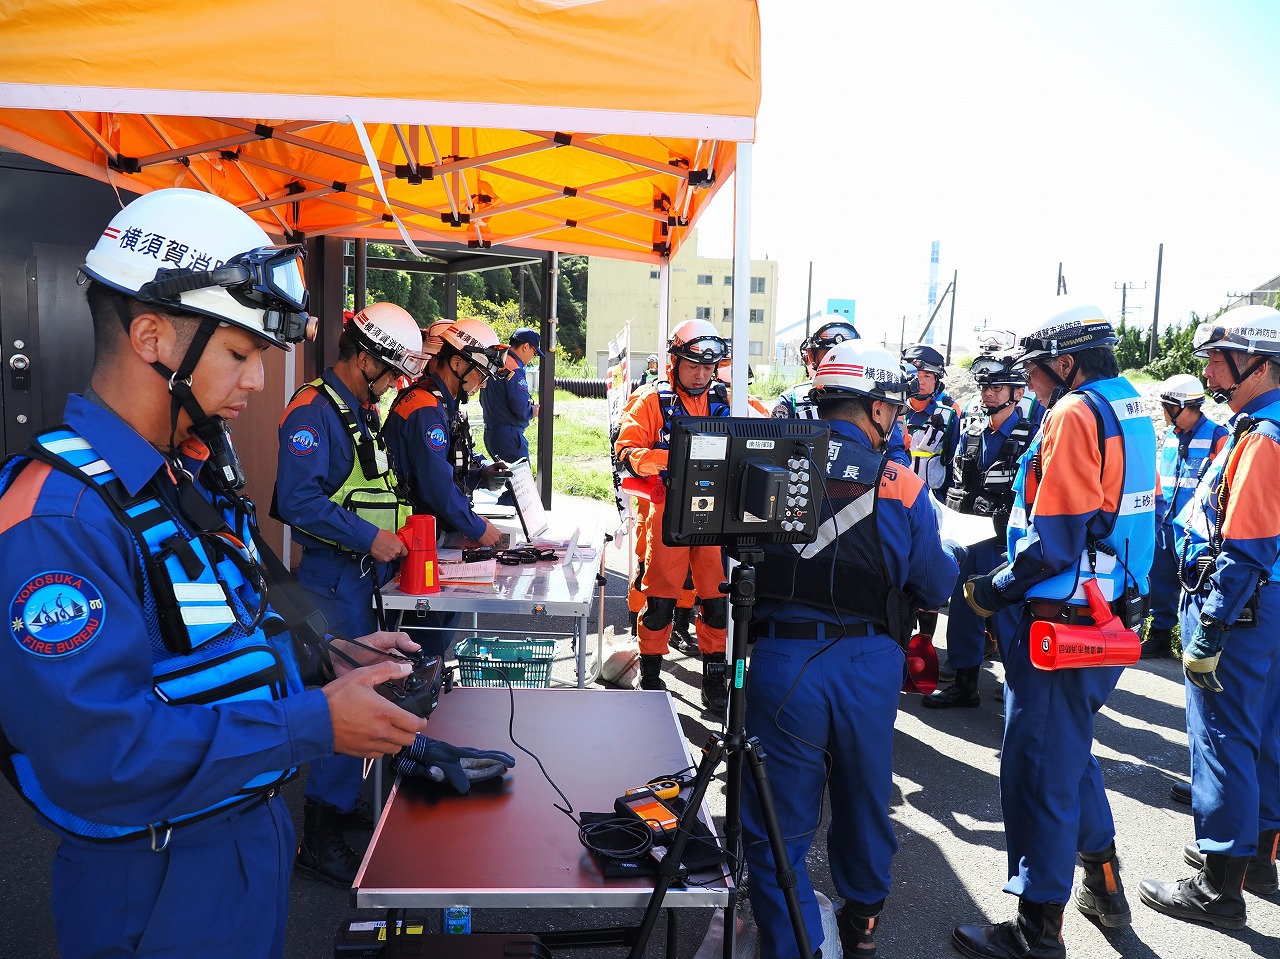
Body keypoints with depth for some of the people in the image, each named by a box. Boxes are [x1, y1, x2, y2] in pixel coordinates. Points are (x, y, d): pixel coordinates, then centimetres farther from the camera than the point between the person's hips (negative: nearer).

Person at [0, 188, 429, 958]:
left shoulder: (199, 472, 5)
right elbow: (100, 757, -30)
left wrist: (324, 658, 0)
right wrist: (317, 724, -26)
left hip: (259, 829, 8)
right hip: (164, 891, -8)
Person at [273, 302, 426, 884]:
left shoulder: (362, 412, 15)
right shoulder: (313, 413, -16)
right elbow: (299, 501, -26)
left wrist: (396, 530, 11)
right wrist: (368, 537, -23)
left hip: (367, 575, 10)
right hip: (335, 579, -10)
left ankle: (340, 804, 33)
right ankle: (318, 840, 6)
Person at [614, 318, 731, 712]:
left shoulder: (725, 401, 10)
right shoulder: (653, 399, -1)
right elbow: (626, 451, -8)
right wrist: (669, 459, -25)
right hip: (669, 507, -3)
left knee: (717, 596, 6)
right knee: (660, 595, 2)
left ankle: (714, 676, 19)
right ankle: (650, 674, 17)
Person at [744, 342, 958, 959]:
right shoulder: (902, 487, -8)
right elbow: (936, 588, 1)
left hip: (782, 659, -1)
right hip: (869, 665, 2)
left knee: (779, 822, 10)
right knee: (864, 802, 24)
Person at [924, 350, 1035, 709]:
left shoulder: (1030, 437, -8)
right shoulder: (971, 434, 12)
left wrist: (999, 517, -21)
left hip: (1005, 545, -6)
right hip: (968, 542, 6)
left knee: (1008, 619, -1)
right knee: (963, 612, 13)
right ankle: (964, 684, 27)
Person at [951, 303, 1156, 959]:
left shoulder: (1074, 414, -16)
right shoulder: (1131, 410, 11)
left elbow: (1055, 540, -23)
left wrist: (995, 591, -10)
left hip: (1060, 626, -9)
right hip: (1113, 616, 9)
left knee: (1039, 770, 2)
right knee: (1070, 752, 25)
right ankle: (1104, 887, 39)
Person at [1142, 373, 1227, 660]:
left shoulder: (1216, 437, -10)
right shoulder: (1171, 436, 12)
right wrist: (1155, 512, 17)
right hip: (1164, 526, 7)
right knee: (1161, 584, 13)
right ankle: (1160, 638, 25)